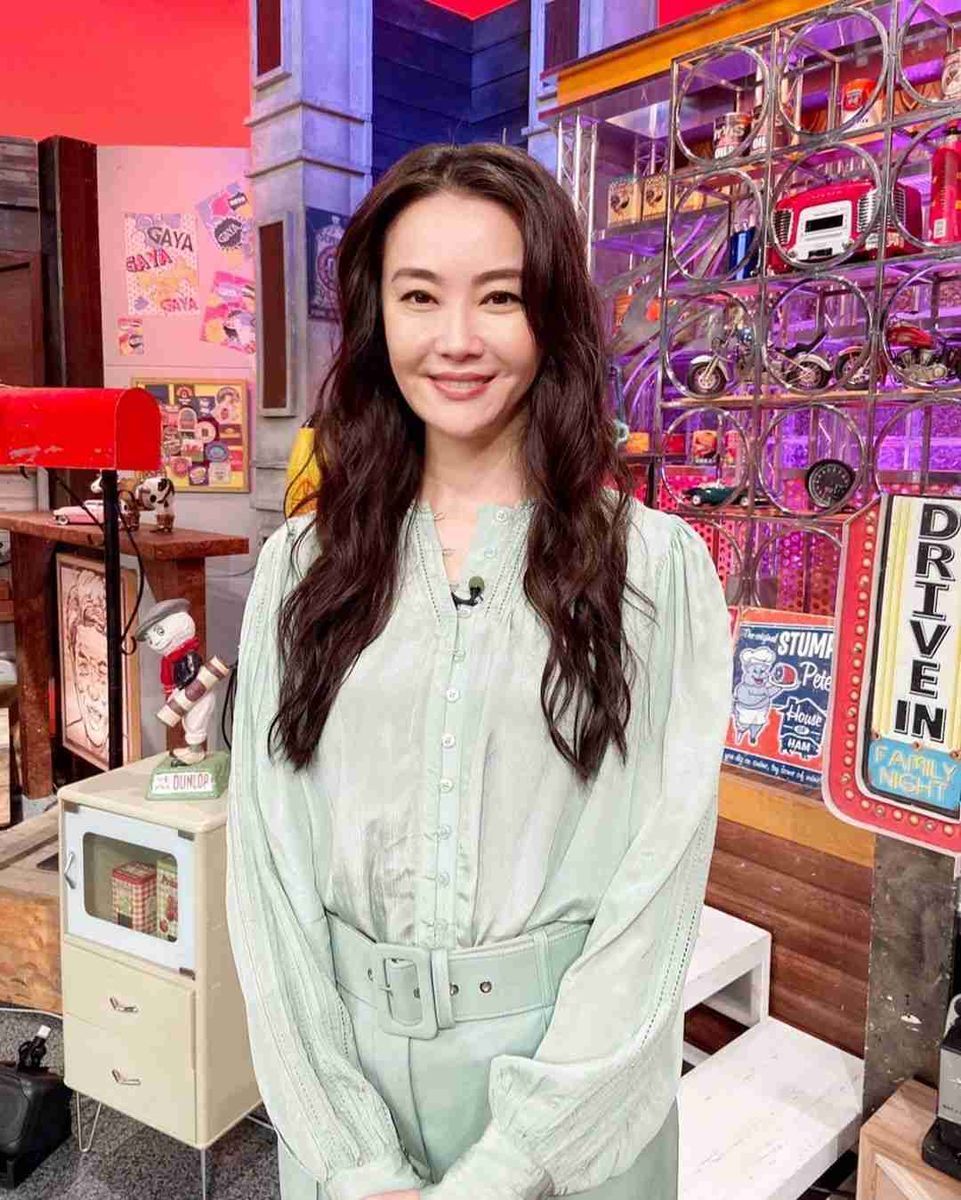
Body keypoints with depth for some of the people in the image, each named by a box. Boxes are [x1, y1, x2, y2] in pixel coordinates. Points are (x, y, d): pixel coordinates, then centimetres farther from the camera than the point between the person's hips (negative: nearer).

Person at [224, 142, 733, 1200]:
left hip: (580, 1087, -1)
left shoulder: (658, 566, -10)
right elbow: (267, 866, -5)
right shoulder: (300, 568, -3)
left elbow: (656, 883, -12)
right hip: (347, 1074, 2)